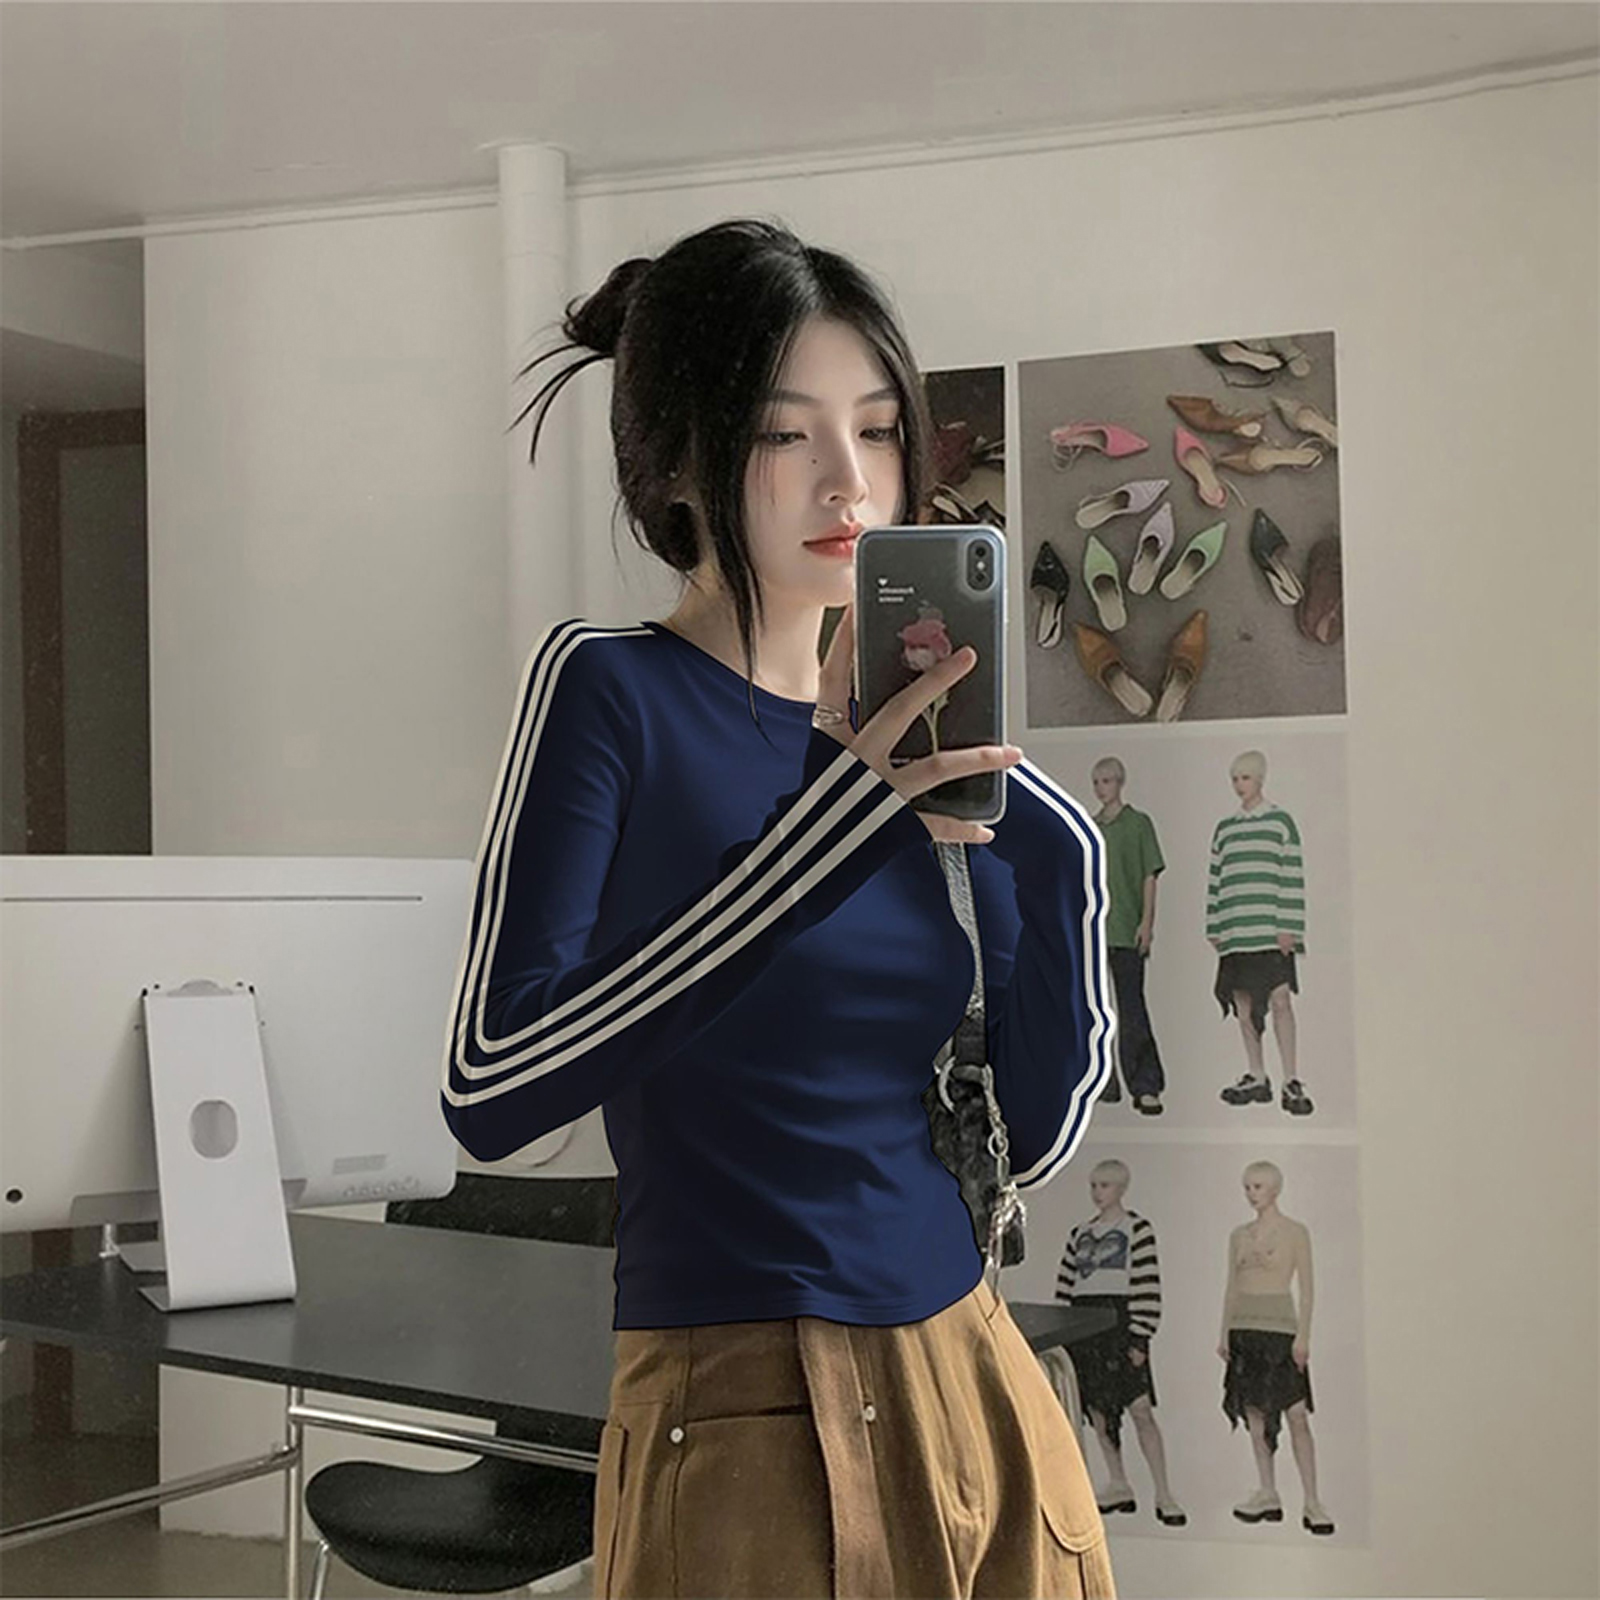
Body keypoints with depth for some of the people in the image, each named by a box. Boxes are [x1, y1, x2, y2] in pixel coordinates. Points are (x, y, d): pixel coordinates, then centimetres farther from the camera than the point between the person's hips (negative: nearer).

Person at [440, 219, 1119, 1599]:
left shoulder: (911, 737, 5)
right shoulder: (611, 690, -9)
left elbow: (1035, 1140, 4)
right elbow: (492, 1087, -22)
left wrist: (1045, 840, -10)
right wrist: (837, 817, -23)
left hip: (979, 1407, 6)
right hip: (737, 1432, -5)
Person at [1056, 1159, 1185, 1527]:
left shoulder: (1137, 1229, -3)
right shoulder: (1080, 1234, 15)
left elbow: (1148, 1287, -8)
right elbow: (1064, 1286, 17)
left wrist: (1140, 1339, -13)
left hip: (1120, 1321, -6)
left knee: (1141, 1410, -11)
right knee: (1097, 1410, 8)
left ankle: (1164, 1496, -8)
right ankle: (1118, 1487, 19)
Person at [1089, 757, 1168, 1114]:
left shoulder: (1138, 824, 2)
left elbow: (1150, 876, 0)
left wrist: (1147, 922, -8)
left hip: (1127, 930, -5)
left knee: (1131, 1007, -9)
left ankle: (1146, 1087, -9)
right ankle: (1102, 1082, 14)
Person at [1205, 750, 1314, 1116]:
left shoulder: (1280, 822, 2)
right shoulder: (1224, 829, 15)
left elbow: (1293, 876, -2)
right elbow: (1214, 878, 17)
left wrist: (1288, 926, -9)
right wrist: (1213, 927, 10)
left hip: (1270, 929, -4)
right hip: (1234, 930, 4)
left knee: (1279, 999, -10)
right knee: (1242, 1003, 5)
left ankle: (1291, 1082, -7)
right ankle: (1256, 1078, 15)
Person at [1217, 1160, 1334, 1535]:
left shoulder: (1295, 1232, -2)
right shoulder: (1239, 1235, 11)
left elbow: (1306, 1289, -4)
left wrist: (1303, 1335, -11)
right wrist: (1224, 1333, 10)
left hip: (1280, 1327, -5)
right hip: (1245, 1329, 5)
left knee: (1297, 1415, -8)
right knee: (1254, 1414, 6)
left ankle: (1312, 1501, -6)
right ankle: (1267, 1494, 13)